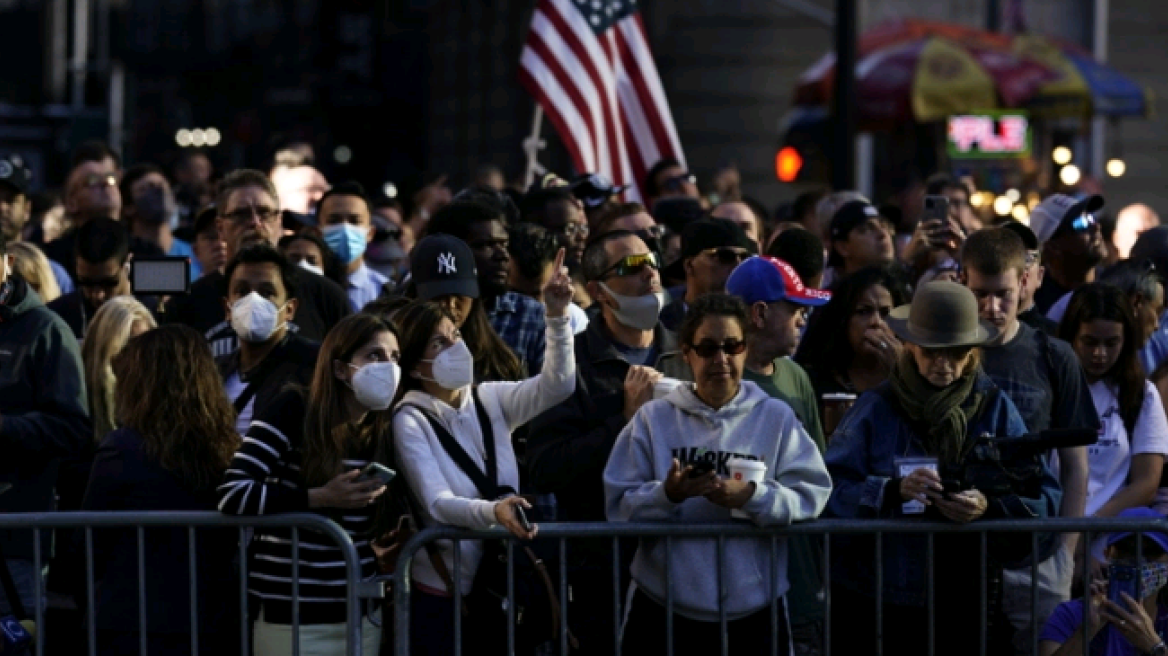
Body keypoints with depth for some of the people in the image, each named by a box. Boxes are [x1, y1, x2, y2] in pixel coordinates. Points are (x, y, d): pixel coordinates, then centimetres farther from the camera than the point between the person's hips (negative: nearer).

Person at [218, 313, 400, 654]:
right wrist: (321, 497, -21)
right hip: (293, 612, -5)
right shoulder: (293, 411, -10)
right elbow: (232, 494, -18)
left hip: (361, 610, 5)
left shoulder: (384, 431, 7)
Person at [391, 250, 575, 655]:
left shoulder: (489, 400, 4)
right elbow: (438, 503, -22)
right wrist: (493, 511, -41)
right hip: (442, 592, -5)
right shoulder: (410, 422, -11)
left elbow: (557, 385, -8)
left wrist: (557, 316, -20)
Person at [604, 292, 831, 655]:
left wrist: (752, 497, -20)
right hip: (664, 606, 0)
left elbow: (812, 494, -4)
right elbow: (618, 505, 0)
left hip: (753, 609, 0)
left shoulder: (776, 418, 5)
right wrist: (667, 494, -20)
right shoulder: (654, 418, 3)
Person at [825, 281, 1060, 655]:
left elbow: (1042, 499, -1)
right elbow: (832, 491, -8)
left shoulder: (996, 410, 5)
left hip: (968, 605, 1)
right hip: (876, 605, -1)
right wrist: (893, 491, -25)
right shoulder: (875, 410, 1)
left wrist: (989, 507, -20)